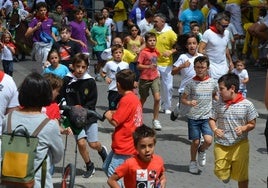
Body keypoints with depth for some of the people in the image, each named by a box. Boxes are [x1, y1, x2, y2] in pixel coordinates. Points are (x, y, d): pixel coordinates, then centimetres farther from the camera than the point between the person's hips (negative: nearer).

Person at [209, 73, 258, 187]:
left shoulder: (247, 105, -9)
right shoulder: (218, 105, -2)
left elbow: (252, 124, -1)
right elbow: (212, 119, 8)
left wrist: (243, 128, -21)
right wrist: (215, 129, -12)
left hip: (240, 145, -2)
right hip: (221, 145, 2)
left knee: (242, 175, 7)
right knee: (220, 173, 3)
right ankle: (228, 170, 37)